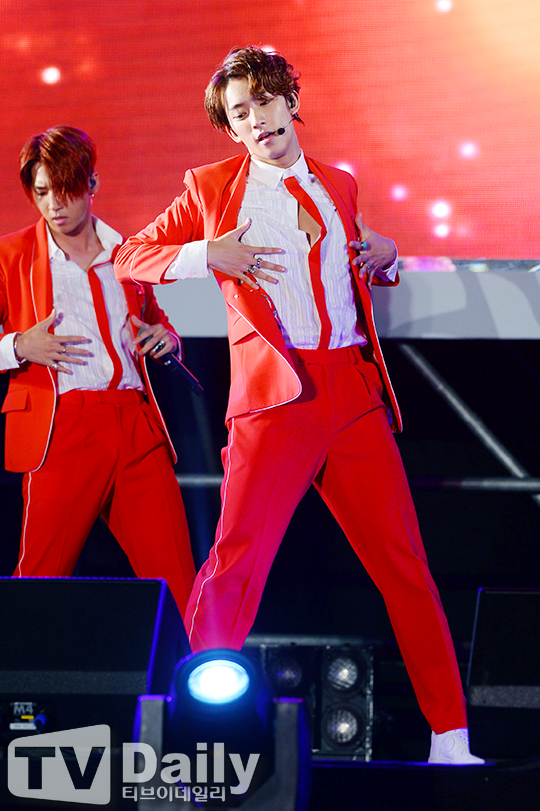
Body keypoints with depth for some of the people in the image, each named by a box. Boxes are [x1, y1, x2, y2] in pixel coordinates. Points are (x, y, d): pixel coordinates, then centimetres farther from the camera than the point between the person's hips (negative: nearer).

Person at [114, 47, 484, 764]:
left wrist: (384, 256, 11)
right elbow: (130, 258, 9)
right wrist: (207, 255, -8)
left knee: (405, 564, 3)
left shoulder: (337, 186, 18)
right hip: (276, 395, -4)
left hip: (355, 394, 4)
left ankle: (451, 742, 9)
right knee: (236, 559, -13)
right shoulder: (212, 190, 7)